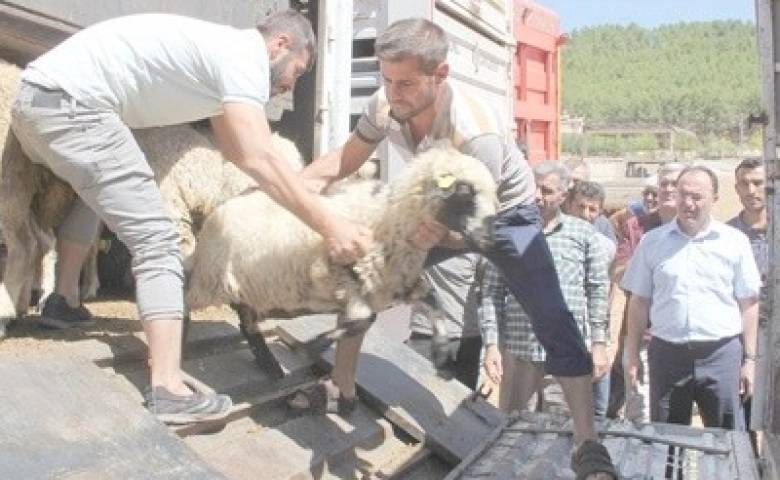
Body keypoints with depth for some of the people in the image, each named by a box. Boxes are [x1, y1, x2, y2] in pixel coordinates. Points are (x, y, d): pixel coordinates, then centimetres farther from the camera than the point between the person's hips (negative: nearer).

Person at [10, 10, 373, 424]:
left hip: (36, 97, 11)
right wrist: (329, 227, -22)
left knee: (96, 189, 36)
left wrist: (301, 190, 24)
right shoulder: (245, 55, -7)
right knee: (156, 241, -10)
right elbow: (258, 160, -21)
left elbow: (236, 151, 27)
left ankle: (65, 301, 41)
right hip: (69, 105, -11)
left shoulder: (221, 50, 22)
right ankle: (167, 391, -13)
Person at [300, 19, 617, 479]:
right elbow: (344, 159, -7)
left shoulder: (477, 133, -40)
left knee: (552, 319, -18)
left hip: (505, 212, -5)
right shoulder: (385, 105, -23)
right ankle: (341, 388, 11)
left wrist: (441, 235, -54)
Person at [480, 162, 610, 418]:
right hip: (518, 349, 1)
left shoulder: (585, 232, 4)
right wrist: (491, 344, -3)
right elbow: (492, 292, 3)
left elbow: (598, 289, 5)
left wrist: (599, 344, 1)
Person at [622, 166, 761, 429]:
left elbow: (748, 304, 4)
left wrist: (749, 359, 1)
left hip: (722, 354, -1)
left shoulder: (735, 242, 2)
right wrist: (632, 354, 4)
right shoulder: (653, 241, 4)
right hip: (667, 353, 1)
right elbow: (640, 301, 7)